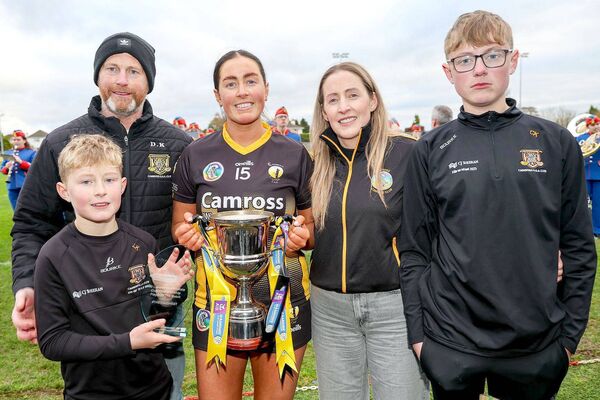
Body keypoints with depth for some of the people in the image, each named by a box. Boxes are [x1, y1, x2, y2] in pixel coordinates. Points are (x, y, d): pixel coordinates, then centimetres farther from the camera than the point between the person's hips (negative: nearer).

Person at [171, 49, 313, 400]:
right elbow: (179, 226, 9)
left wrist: (302, 235, -15)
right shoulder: (196, 155, 0)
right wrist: (186, 234, -13)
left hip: (283, 301, 0)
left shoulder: (295, 155, -1)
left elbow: (314, 230, 7)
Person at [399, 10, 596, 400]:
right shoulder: (430, 151, -3)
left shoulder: (557, 143, 0)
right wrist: (416, 332, -2)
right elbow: (414, 251, -1)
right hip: (449, 344, -1)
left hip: (539, 345, 1)